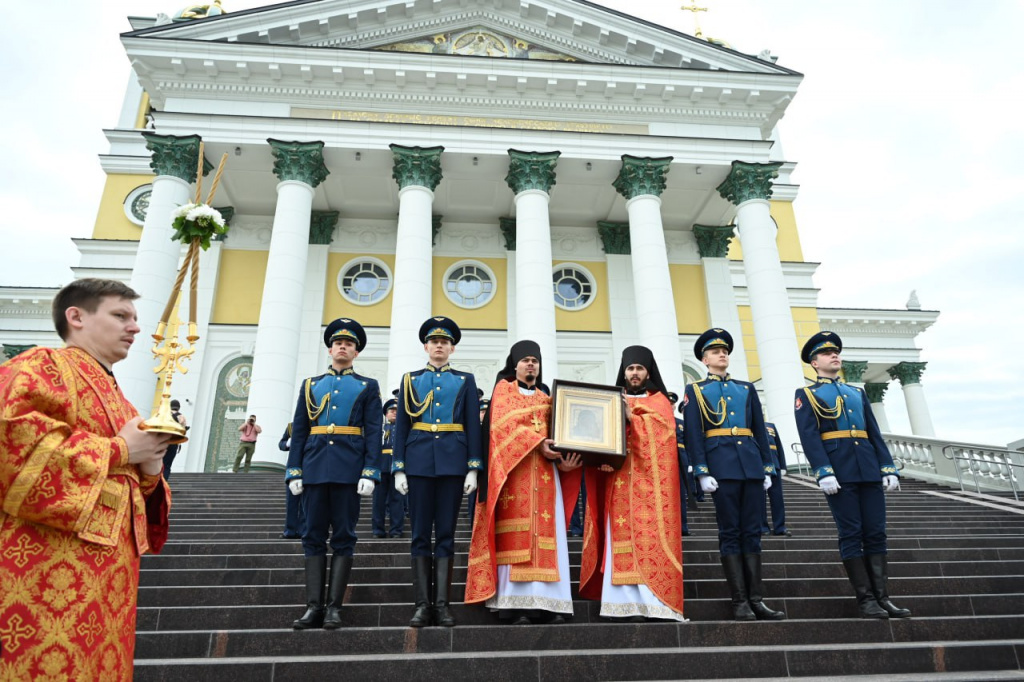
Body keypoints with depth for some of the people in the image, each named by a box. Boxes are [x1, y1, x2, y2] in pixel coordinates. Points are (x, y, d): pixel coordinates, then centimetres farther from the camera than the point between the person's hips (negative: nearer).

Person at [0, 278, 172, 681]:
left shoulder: (116, 399, 21)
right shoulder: (40, 368, -3)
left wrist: (148, 471, 1)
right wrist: (117, 450, -15)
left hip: (108, 570, 8)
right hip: (47, 573, -8)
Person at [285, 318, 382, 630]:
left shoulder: (368, 387, 8)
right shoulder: (310, 384, 15)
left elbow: (374, 433, 0)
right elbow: (298, 431, 11)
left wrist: (370, 473, -10)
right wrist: (294, 471, 3)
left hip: (348, 469, -2)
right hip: (315, 468, 3)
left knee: (343, 537, 1)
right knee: (314, 536, 4)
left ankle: (334, 606, 8)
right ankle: (314, 606, 10)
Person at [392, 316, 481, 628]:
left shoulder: (465, 380, 9)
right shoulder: (410, 380, 11)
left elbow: (473, 426, 4)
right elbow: (401, 426, 7)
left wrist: (473, 468, -4)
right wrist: (398, 468, 0)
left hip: (453, 462, -1)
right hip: (419, 461, 1)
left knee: (446, 534, 3)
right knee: (420, 534, 4)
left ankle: (442, 604, 10)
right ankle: (423, 604, 11)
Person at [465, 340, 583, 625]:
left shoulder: (546, 396, 23)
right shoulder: (504, 388, 9)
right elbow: (504, 423, -7)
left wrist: (563, 459, -7)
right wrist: (536, 441, -18)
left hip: (545, 468, 5)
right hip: (515, 466, -5)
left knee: (546, 531, -2)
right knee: (516, 531, -10)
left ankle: (546, 602, -1)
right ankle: (516, 604, -11)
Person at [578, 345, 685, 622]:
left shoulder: (659, 401, 14)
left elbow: (662, 431, -4)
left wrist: (632, 418, -14)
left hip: (650, 477, -1)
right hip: (620, 477, 2)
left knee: (650, 533, -8)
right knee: (623, 535, -6)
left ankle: (653, 602, -8)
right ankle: (630, 602, -6)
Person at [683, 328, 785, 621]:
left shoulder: (747, 388, 19)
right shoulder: (695, 391, 7)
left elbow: (760, 431, 16)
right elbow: (694, 434, -2)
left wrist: (767, 468, 8)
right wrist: (702, 472, -10)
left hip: (751, 465, 4)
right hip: (721, 466, -4)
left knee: (752, 532, 5)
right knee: (730, 533, -2)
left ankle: (756, 599, 9)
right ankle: (740, 601, 4)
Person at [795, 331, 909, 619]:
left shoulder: (858, 393, 21)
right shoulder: (806, 395, 5)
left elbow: (875, 433, 16)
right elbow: (809, 436, -6)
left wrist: (888, 468, 6)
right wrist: (823, 472, -17)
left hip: (869, 470, 5)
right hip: (839, 472, -5)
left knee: (876, 533, 4)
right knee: (851, 535, -2)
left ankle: (883, 597, 11)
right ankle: (866, 599, 5)